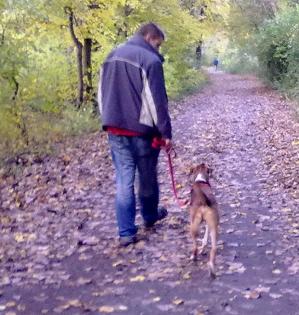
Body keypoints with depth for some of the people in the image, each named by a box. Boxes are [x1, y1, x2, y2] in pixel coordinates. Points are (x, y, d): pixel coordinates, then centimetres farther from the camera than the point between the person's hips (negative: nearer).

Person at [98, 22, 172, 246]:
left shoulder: (112, 56, 11)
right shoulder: (150, 60, -13)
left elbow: (102, 94, 15)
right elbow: (157, 101, -15)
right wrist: (166, 132, -8)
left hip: (115, 130, 5)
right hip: (142, 130, -5)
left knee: (124, 180, 6)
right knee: (148, 177, 16)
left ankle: (126, 232, 4)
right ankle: (150, 216, 37)